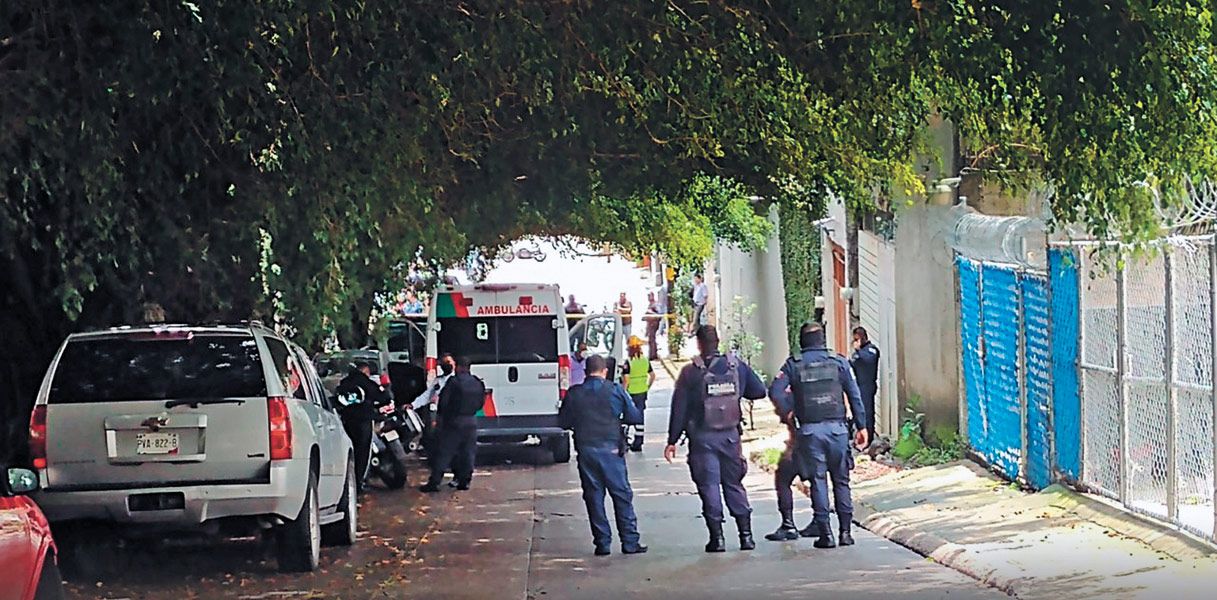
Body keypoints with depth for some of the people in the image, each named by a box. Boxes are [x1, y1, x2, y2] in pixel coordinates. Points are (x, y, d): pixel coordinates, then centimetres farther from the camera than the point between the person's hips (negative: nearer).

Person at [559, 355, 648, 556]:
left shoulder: (574, 394, 1)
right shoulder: (615, 390, -2)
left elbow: (563, 422, 6)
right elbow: (635, 417, 0)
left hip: (585, 450, 1)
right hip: (610, 448, -1)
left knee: (593, 496, 7)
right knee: (622, 495, 4)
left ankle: (602, 543, 5)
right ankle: (630, 542, 2)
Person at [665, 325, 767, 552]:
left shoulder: (690, 373, -7)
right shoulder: (737, 366, 1)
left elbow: (679, 408, -6)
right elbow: (759, 391, 8)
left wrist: (672, 440, -1)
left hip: (702, 438, -3)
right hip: (730, 435, 3)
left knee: (709, 487, 2)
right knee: (734, 485, 13)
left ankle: (717, 537, -2)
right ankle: (746, 535, 10)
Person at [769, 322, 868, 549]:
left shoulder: (793, 364, 3)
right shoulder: (838, 361, 4)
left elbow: (775, 391, -8)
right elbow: (854, 395, 2)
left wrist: (788, 412, 7)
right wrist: (861, 426, 6)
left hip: (810, 430, -1)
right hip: (837, 427, 1)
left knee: (818, 481, 3)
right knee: (841, 480, 10)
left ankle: (825, 533, 0)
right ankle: (845, 531, 9)